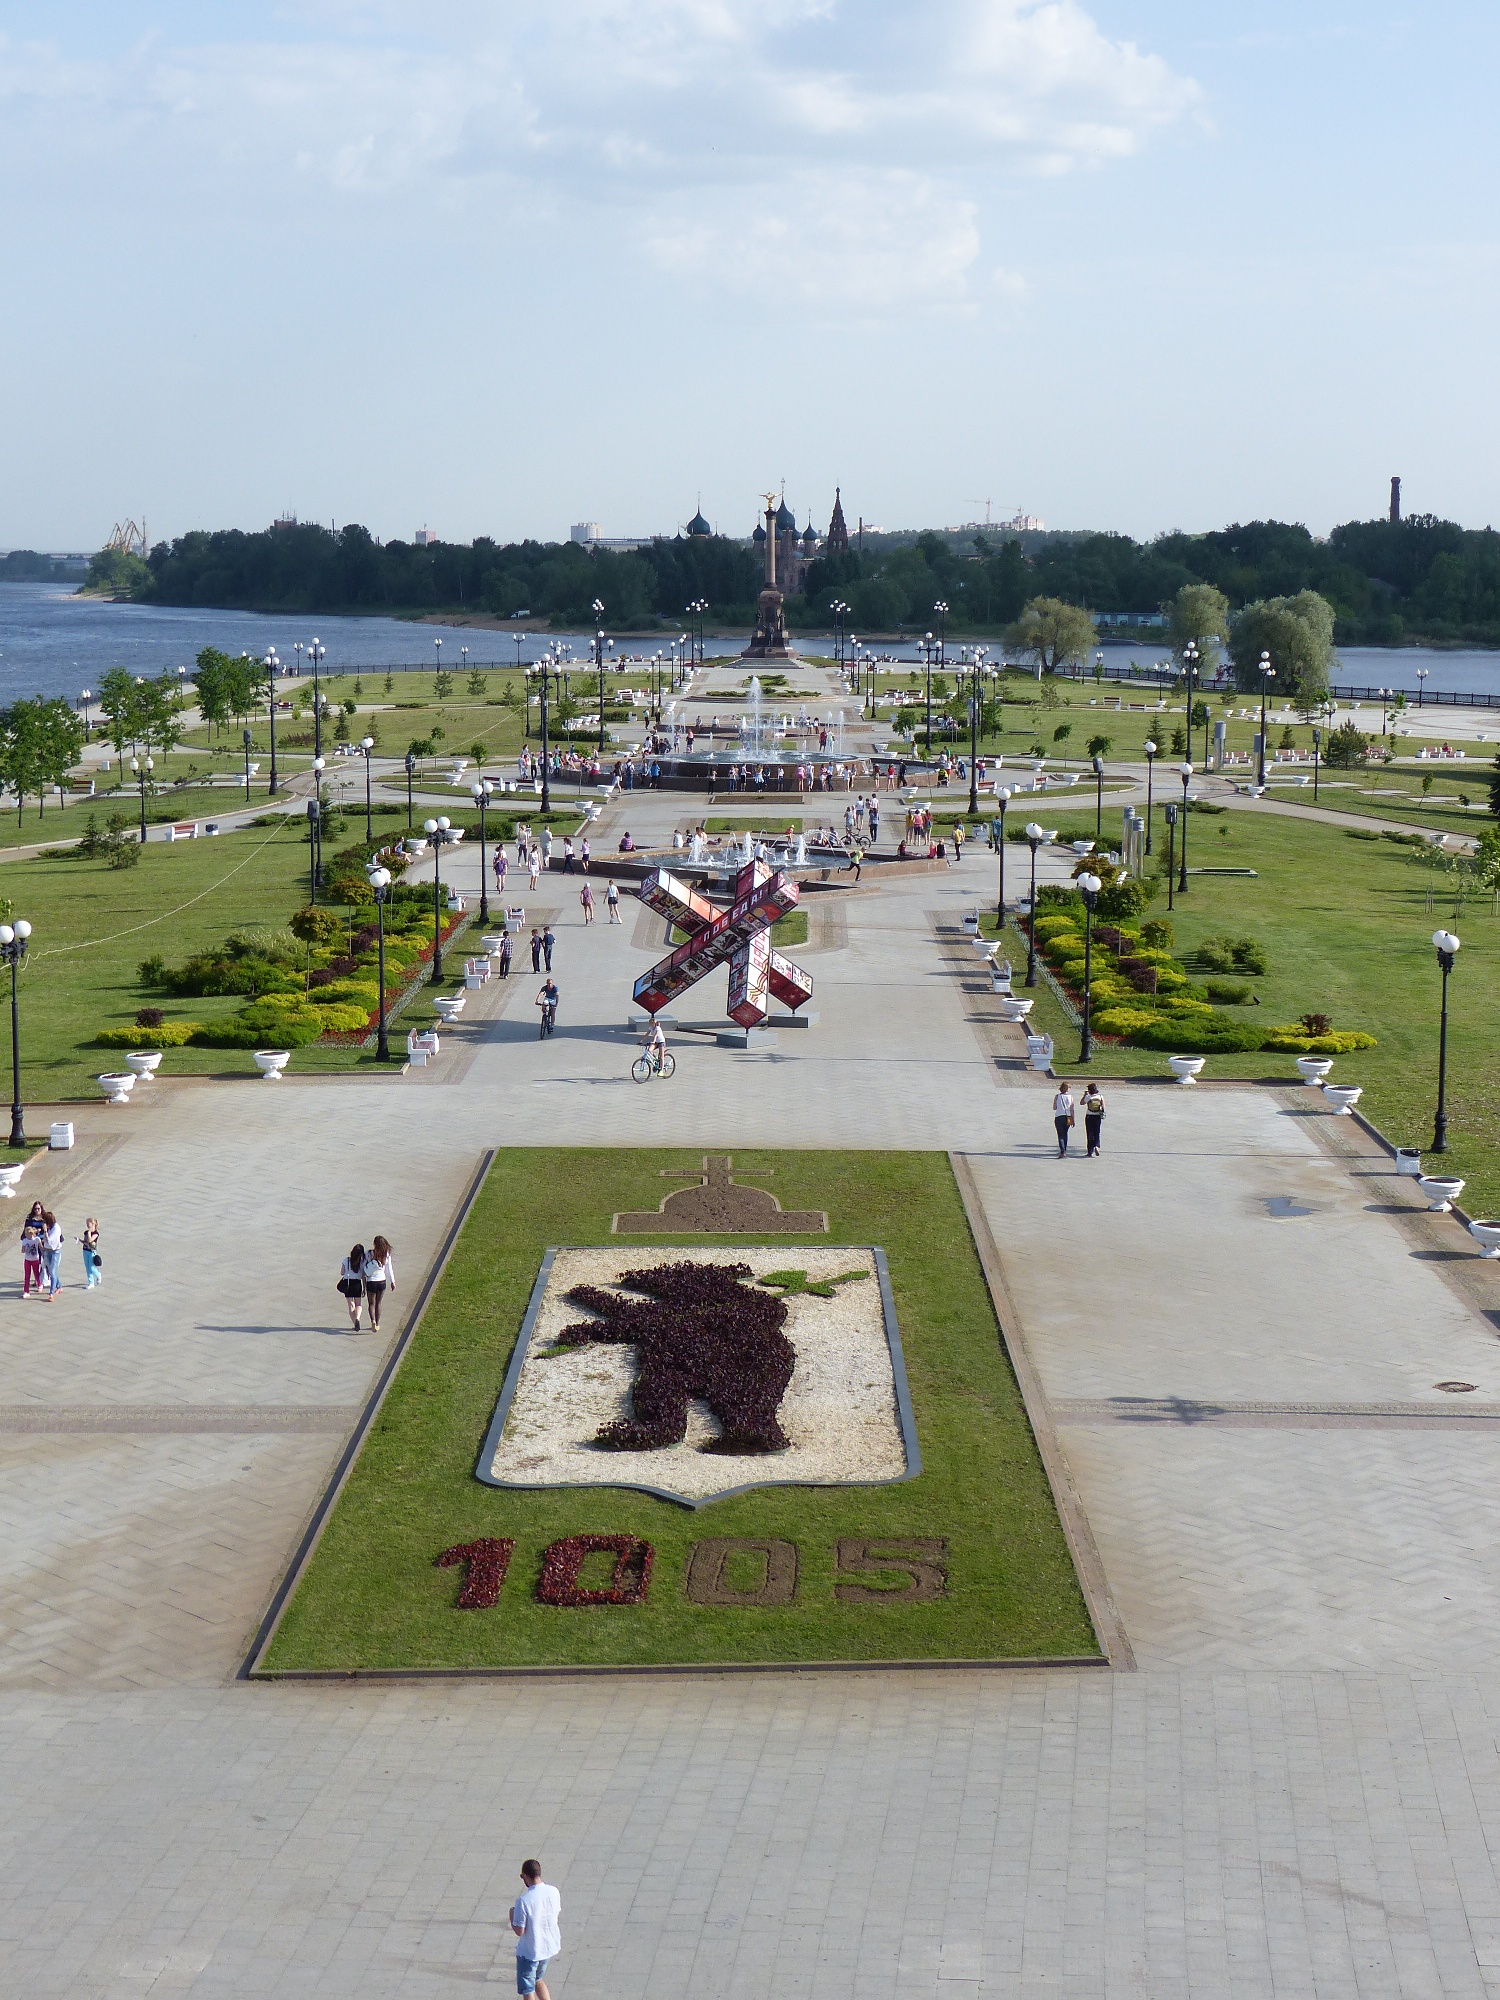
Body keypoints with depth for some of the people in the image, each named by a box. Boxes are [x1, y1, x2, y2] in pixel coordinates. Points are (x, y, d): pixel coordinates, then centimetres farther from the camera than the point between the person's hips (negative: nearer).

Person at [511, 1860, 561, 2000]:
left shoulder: (523, 1900, -26)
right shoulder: (553, 1892, -8)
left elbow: (519, 1931, -20)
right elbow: (558, 1918, 7)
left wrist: (512, 1915, -3)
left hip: (529, 1951, -6)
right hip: (550, 1946, 6)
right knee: (537, 1979, 28)